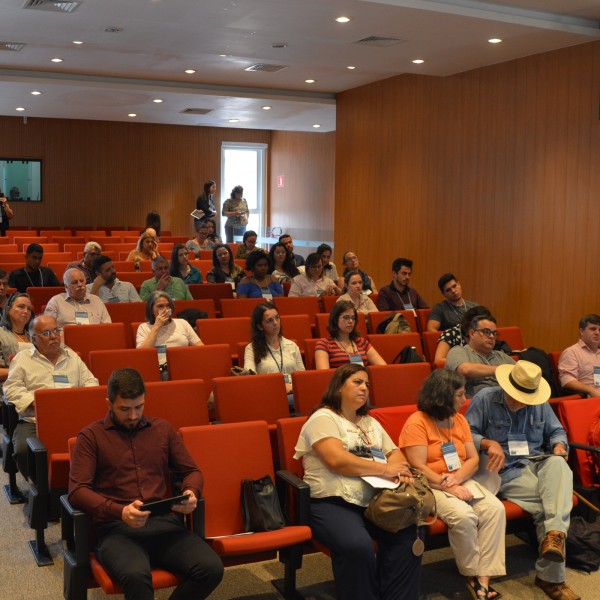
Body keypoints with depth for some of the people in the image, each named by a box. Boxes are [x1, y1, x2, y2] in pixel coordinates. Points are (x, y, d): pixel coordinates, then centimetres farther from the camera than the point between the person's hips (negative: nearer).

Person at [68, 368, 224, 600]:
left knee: (211, 569, -24)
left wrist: (191, 493, -2)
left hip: (166, 522, 4)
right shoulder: (91, 436, 7)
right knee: (136, 575, -39)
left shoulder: (162, 429, 18)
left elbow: (191, 470, 23)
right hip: (117, 528, -4)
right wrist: (119, 512, -20)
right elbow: (77, 491, -3)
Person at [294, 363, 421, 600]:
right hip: (333, 503, -6)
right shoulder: (323, 418, -2)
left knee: (408, 534, -23)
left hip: (375, 500, 6)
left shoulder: (370, 422, 24)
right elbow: (338, 461, -16)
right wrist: (385, 470, -10)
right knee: (357, 545, -35)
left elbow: (394, 452, 23)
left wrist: (399, 468, -3)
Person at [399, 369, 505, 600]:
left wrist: (455, 480, -14)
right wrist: (449, 488, -22)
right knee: (463, 515, -32)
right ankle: (472, 574, -9)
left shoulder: (459, 419, 9)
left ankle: (483, 577, -20)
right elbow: (419, 469, -18)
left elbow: (473, 459, 5)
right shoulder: (417, 422, -12)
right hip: (429, 487, -6)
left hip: (460, 482, 7)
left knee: (495, 508, -20)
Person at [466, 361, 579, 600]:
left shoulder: (540, 403, 13)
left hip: (538, 464, 5)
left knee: (558, 463, -33)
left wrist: (559, 444, -1)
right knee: (548, 504, -28)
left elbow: (556, 431, 22)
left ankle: (554, 534, -42)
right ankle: (552, 576, -24)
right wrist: (489, 443, -20)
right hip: (507, 472, -4)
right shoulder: (484, 399, -1)